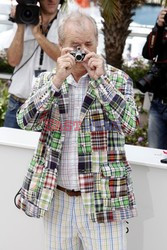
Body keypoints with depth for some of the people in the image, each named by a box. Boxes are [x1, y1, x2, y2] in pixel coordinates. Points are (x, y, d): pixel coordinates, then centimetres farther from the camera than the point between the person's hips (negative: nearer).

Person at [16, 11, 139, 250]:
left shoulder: (118, 79, 0)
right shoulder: (47, 80, 6)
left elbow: (129, 124, -14)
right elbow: (26, 121, -7)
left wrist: (99, 79, -17)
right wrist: (58, 80, -15)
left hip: (102, 197, -2)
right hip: (56, 197, 3)